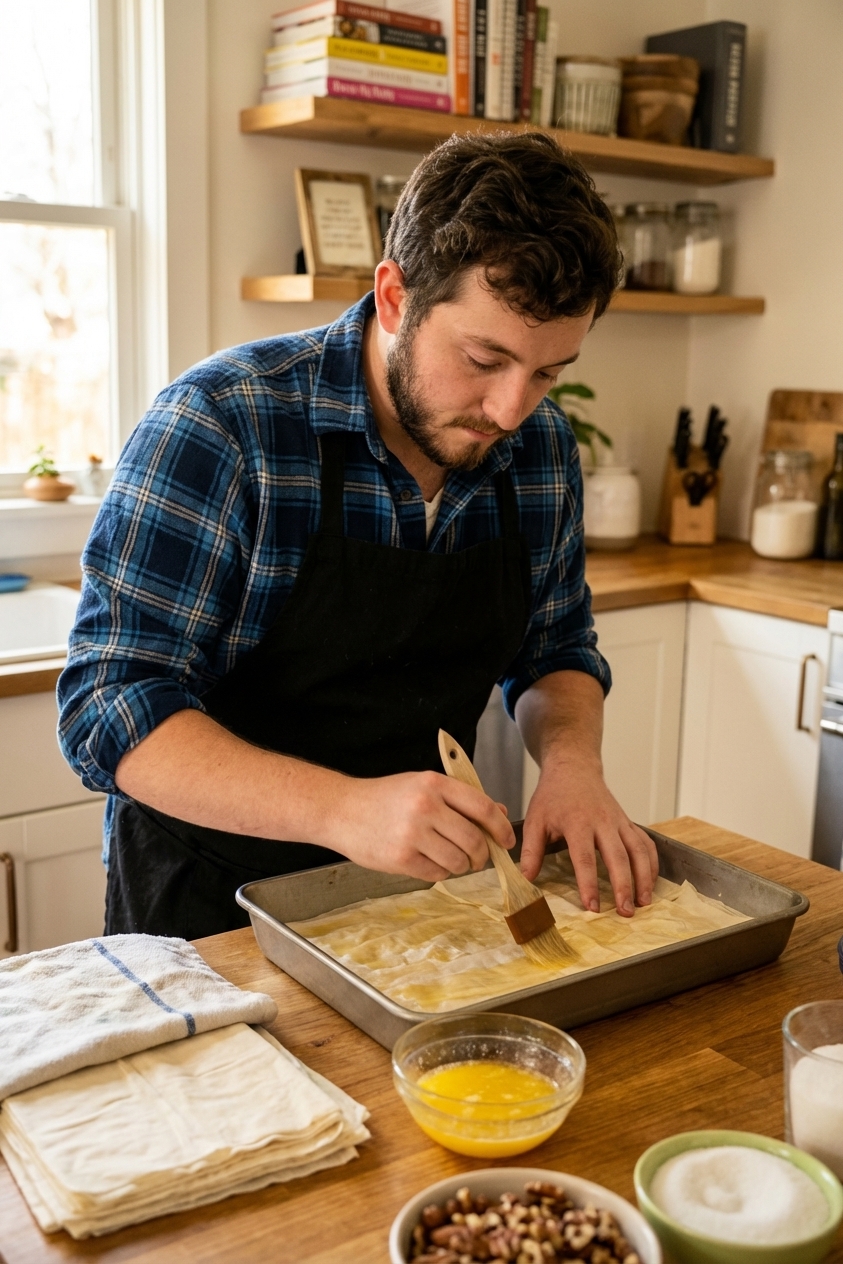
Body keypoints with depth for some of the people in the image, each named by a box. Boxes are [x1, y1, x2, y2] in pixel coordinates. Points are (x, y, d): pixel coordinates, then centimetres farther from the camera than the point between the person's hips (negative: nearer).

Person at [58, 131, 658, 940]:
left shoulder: (542, 448, -2)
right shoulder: (217, 426, -19)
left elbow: (556, 652, 11)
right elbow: (112, 710, -21)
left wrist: (570, 760, -11)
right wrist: (345, 809, -34)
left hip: (425, 882, 3)